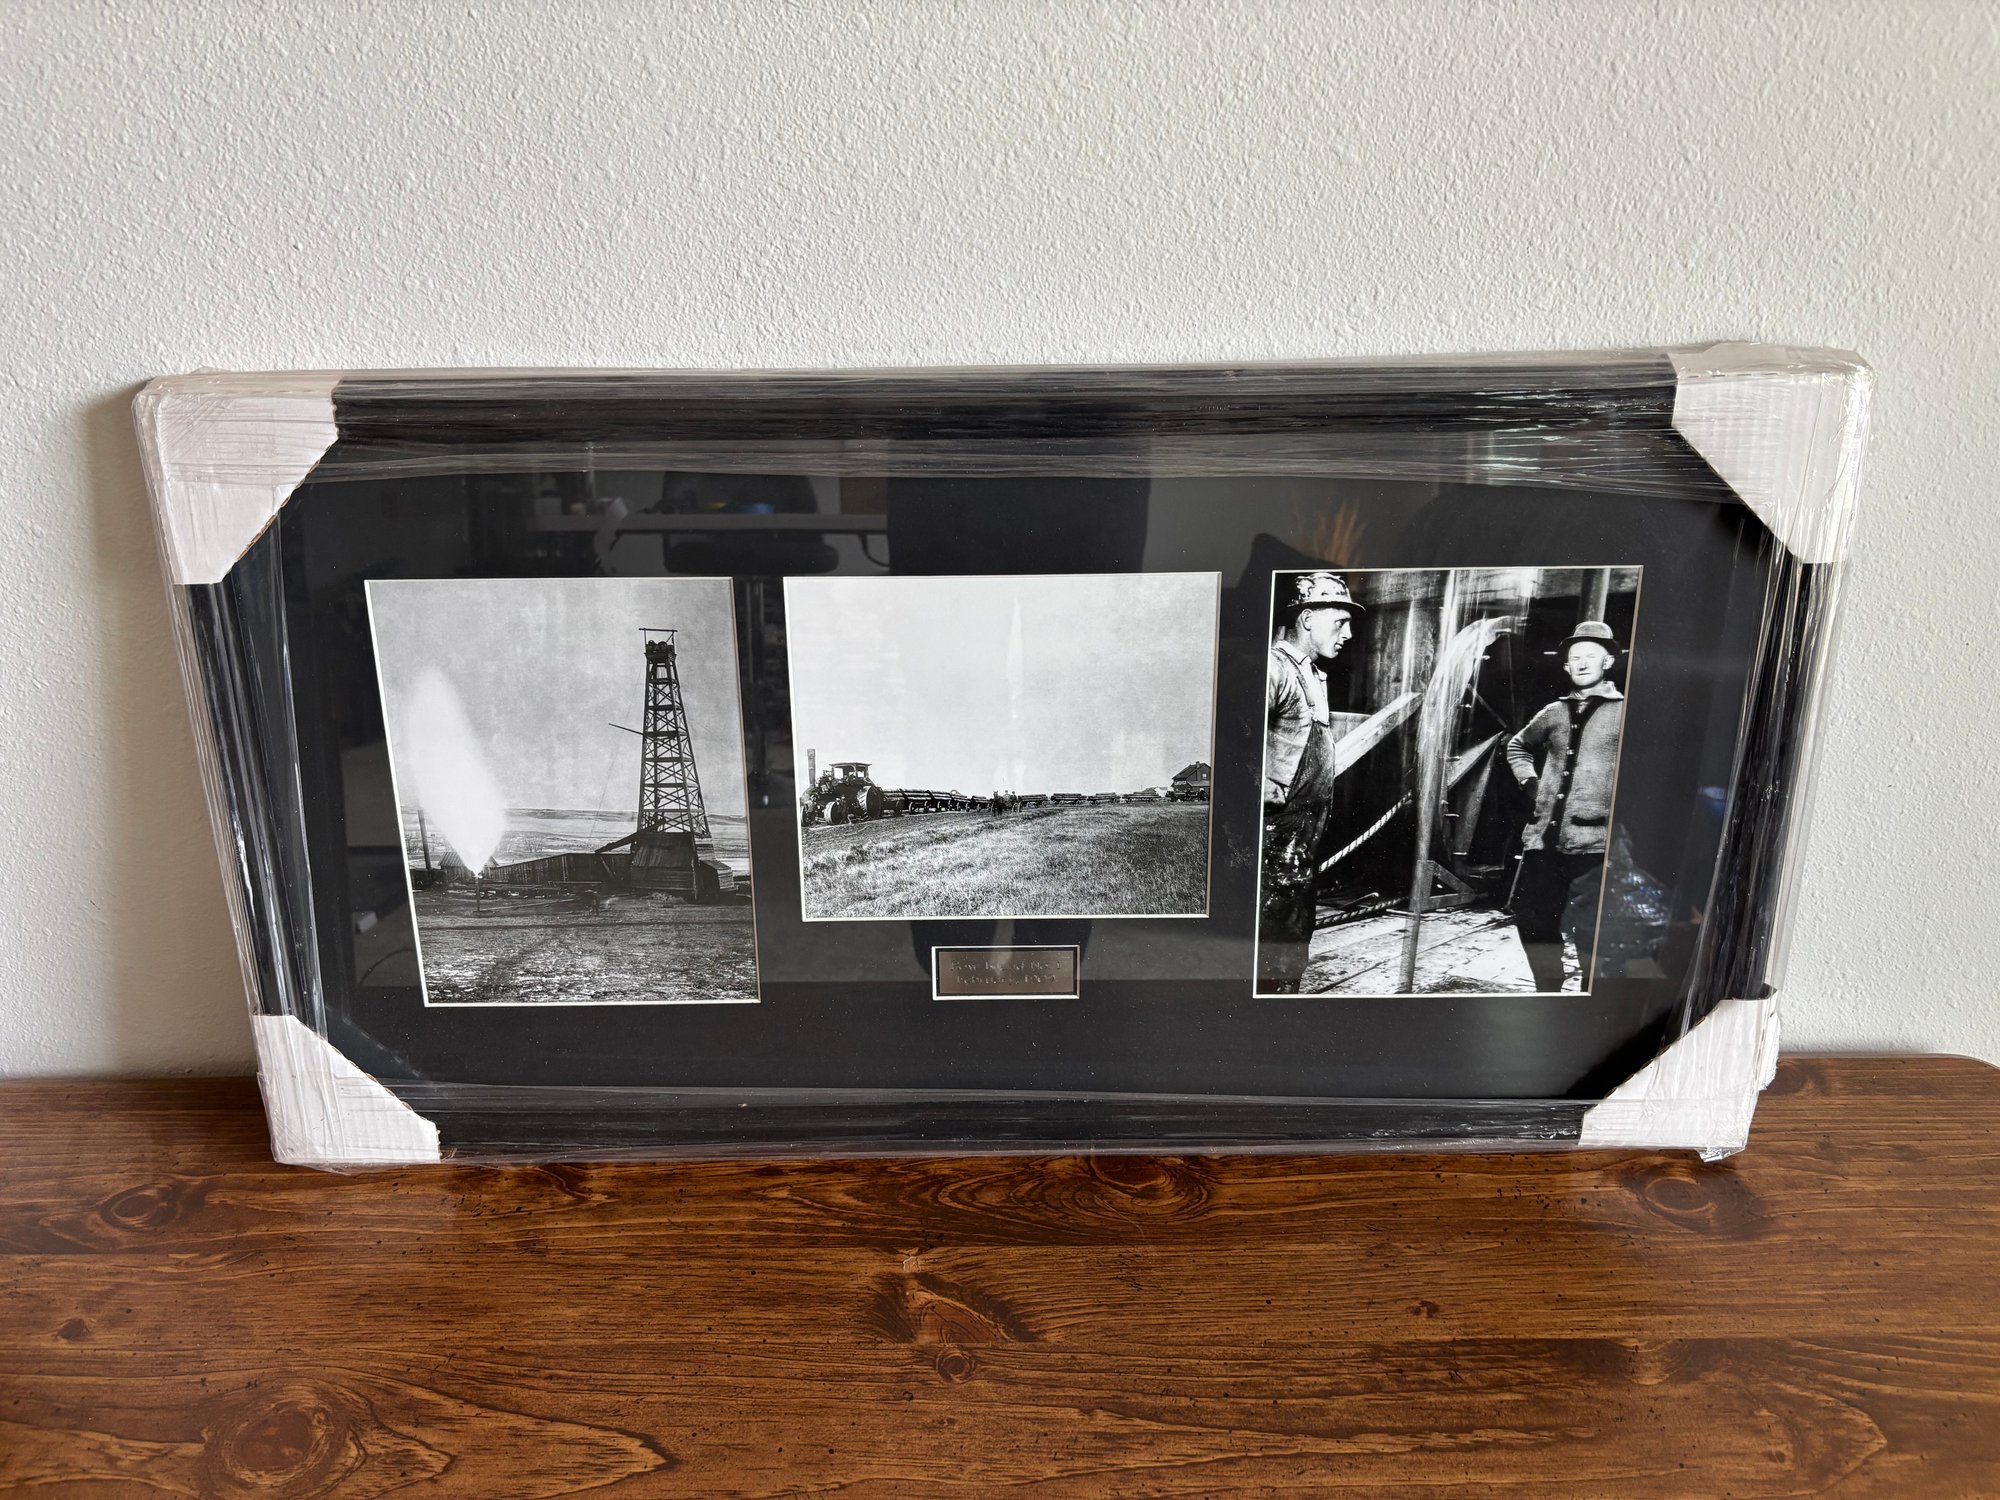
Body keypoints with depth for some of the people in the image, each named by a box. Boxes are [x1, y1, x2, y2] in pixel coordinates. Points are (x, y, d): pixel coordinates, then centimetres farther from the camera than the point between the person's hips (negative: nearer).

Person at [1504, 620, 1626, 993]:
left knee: (1588, 933, -5)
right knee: (1533, 923, 8)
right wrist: (1531, 783, 16)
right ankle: (1548, 992, 25)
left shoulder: (1627, 713, 0)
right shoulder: (1554, 713, 14)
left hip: (1594, 841, -5)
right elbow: (1517, 746, 31)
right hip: (1543, 838, 5)